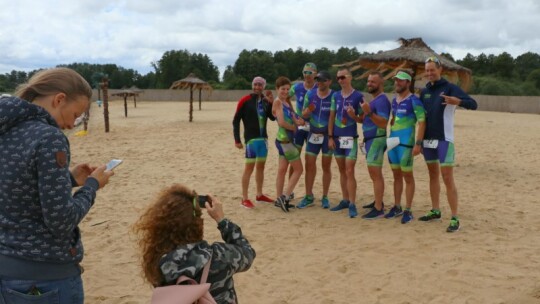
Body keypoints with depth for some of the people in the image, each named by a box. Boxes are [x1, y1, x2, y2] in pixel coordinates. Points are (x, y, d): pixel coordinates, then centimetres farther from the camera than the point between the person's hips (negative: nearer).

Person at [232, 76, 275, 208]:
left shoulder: (265, 101, 8)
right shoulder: (245, 100, -7)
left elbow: (273, 117, 3)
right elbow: (236, 120, -7)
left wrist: (271, 102, -10)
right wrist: (237, 139, -12)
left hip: (263, 138, 6)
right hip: (251, 138, -6)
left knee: (261, 166, 13)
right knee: (249, 167, -5)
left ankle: (259, 194, 26)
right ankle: (245, 198, 1)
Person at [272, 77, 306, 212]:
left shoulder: (287, 102, 14)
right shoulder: (277, 102, -12)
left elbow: (293, 119, 10)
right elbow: (281, 122, -21)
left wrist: (299, 121, -13)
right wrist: (295, 127, -6)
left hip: (286, 140, 8)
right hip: (284, 139, -8)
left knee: (282, 170, 12)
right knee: (298, 169, -4)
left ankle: (280, 199, 19)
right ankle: (285, 197, -3)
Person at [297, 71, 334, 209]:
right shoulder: (310, 94, 0)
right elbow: (304, 115, 5)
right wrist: (308, 111, -18)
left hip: (328, 135, -2)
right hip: (313, 134, 3)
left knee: (326, 167, 6)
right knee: (309, 165, 3)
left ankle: (325, 197, 18)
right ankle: (308, 197, 13)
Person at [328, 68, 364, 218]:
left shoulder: (358, 96, -5)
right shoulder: (335, 96, 8)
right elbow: (332, 117, 10)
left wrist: (353, 116, -23)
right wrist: (330, 137, 4)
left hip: (351, 138, -5)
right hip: (337, 137, 5)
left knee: (349, 172, -8)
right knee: (342, 171, 12)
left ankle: (352, 204, -3)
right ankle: (345, 200, 22)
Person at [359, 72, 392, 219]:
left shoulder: (382, 100, -15)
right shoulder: (374, 100, 17)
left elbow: (383, 123, -24)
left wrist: (369, 113, -31)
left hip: (376, 140, -11)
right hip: (370, 140, 11)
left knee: (375, 174, -10)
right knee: (375, 173, 17)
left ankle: (378, 209, -8)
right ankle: (378, 202, 28)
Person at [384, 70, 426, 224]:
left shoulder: (413, 100, -9)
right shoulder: (394, 100, 12)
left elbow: (422, 122, -14)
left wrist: (418, 143, -20)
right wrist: (389, 136, 15)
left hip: (406, 143, -7)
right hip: (393, 142, 7)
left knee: (407, 176, 0)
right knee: (396, 176, 13)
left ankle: (408, 210, 7)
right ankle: (397, 207, 22)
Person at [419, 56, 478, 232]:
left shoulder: (450, 88, -7)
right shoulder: (424, 91, 10)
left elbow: (473, 104, -16)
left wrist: (457, 101, -36)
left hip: (444, 139, -6)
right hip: (428, 139, 6)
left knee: (447, 178, -8)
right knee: (433, 175, 13)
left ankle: (455, 218, -4)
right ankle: (435, 211, 24)